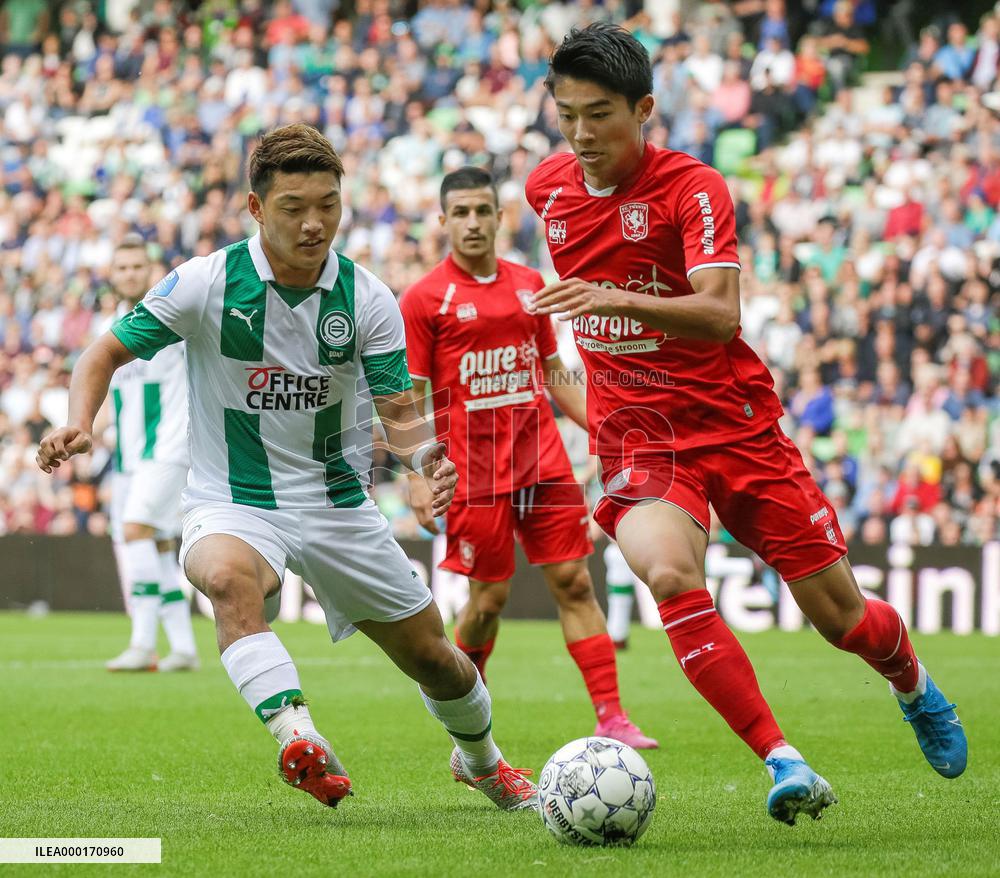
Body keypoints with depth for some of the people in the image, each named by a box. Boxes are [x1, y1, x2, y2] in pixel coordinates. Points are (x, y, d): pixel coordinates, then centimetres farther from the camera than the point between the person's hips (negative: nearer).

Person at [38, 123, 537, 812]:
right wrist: (80, 424, -23)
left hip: (338, 503, 3)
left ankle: (483, 761, 41)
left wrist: (429, 453, -29)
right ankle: (300, 740, -52)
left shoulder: (368, 299, -7)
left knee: (433, 658, 9)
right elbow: (107, 353, -3)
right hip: (233, 504, -3)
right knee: (228, 575, -40)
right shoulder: (207, 283, -12)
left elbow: (400, 412, -6)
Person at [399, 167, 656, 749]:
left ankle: (611, 718, -4)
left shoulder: (530, 284, 12)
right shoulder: (424, 298, -3)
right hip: (474, 470, -4)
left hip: (543, 460, 4)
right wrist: (418, 479, -13)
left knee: (574, 582, -2)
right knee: (489, 597, -2)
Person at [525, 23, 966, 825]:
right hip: (636, 435, 2)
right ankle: (783, 763, -28)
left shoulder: (693, 188, -15)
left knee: (840, 615, 4)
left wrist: (617, 301, -44)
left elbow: (720, 315, -30)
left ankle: (913, 684, 40)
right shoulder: (547, 188, 2)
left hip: (735, 423, -2)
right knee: (670, 577, -30)